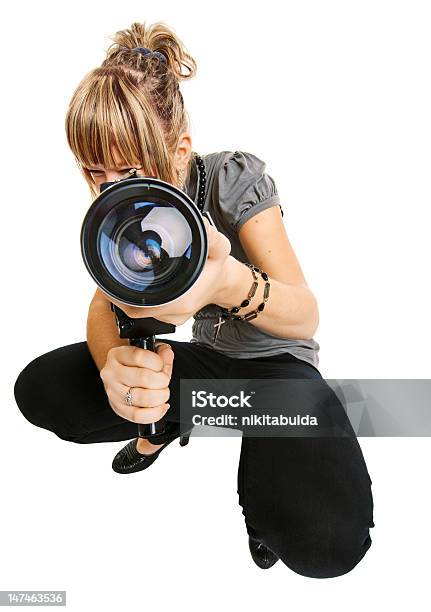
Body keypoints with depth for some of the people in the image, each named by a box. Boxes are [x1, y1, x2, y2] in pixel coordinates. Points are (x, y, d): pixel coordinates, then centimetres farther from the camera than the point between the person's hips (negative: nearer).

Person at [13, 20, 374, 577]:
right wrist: (114, 366, -40)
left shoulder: (234, 178, -21)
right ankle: (168, 420, 11)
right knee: (38, 389, -14)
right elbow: (103, 304, -15)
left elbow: (307, 318, -27)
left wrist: (229, 282, -50)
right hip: (205, 357, 5)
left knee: (327, 539, -34)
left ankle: (259, 457, 1)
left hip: (279, 363, -5)